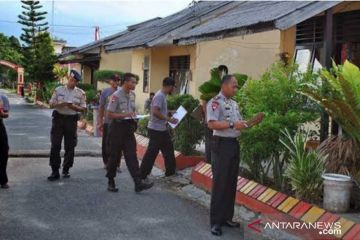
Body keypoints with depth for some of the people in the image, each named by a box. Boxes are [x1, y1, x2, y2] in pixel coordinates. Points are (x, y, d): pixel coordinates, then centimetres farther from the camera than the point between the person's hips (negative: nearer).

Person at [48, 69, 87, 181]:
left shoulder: (80, 93, 3)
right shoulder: (58, 90, 4)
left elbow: (83, 108, 2)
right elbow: (51, 104, 5)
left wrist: (73, 106, -17)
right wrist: (61, 104, -15)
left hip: (71, 120, 0)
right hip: (58, 118, 0)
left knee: (70, 147, 5)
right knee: (55, 146, -3)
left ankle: (66, 169, 20)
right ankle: (55, 171, 3)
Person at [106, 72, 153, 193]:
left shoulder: (132, 95, 9)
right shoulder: (116, 96, -14)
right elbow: (110, 114, -16)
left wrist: (134, 116, 3)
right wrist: (126, 115, -23)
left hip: (129, 127, 6)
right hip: (117, 127, -6)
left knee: (131, 155, -1)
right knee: (114, 155, 4)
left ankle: (138, 183, -5)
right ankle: (111, 182, 19)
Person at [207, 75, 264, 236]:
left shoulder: (234, 104, 16)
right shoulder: (215, 102, -11)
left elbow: (239, 124, 20)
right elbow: (212, 124, -23)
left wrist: (254, 121, 4)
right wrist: (232, 124, -25)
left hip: (234, 144, 8)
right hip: (222, 145, -8)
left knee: (231, 183, 13)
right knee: (220, 183, -3)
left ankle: (227, 217, 24)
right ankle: (216, 221, 6)